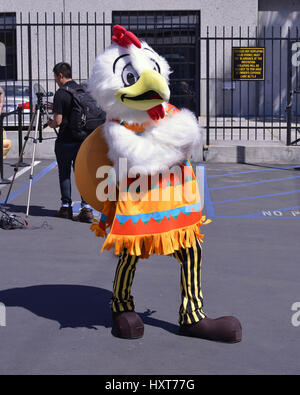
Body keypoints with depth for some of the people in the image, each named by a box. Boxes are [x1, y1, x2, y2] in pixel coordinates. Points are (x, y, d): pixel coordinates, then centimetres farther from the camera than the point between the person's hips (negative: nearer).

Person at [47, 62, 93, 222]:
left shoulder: (61, 94, -12)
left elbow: (58, 120, -16)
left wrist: (50, 124, 8)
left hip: (65, 141, -5)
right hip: (83, 140, 5)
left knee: (64, 173, 7)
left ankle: (66, 207, 13)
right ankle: (86, 207, -3)